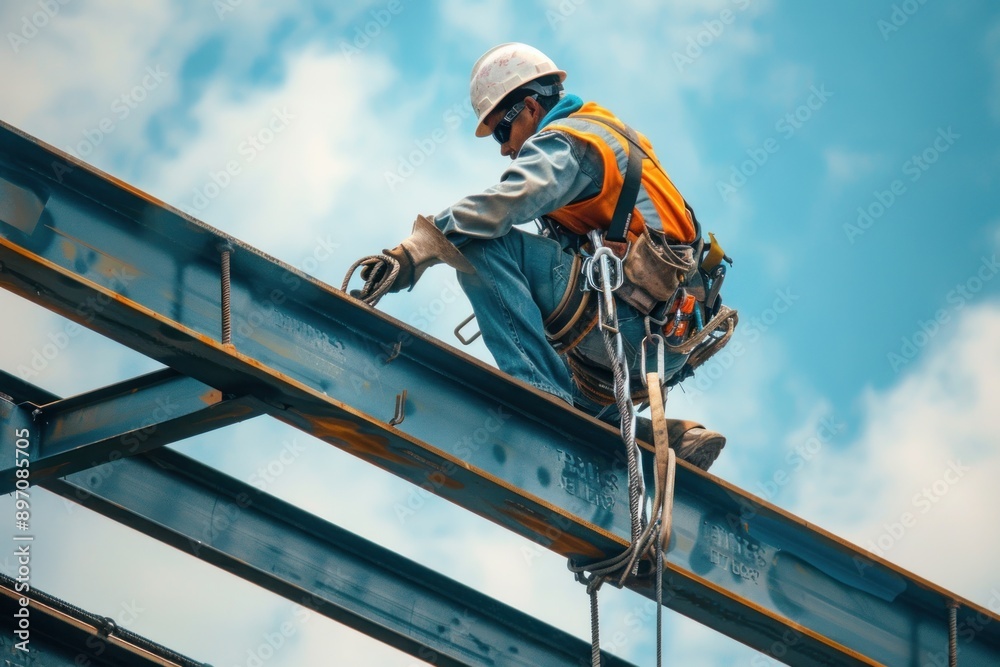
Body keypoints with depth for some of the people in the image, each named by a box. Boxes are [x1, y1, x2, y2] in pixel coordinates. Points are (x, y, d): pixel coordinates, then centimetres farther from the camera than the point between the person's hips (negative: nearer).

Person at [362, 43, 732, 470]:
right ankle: (669, 436, 12)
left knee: (483, 247, -17)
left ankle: (540, 387, -25)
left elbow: (512, 200, -23)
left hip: (626, 320, -10)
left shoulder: (564, 141, -3)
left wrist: (419, 247, -31)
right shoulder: (609, 134, 27)